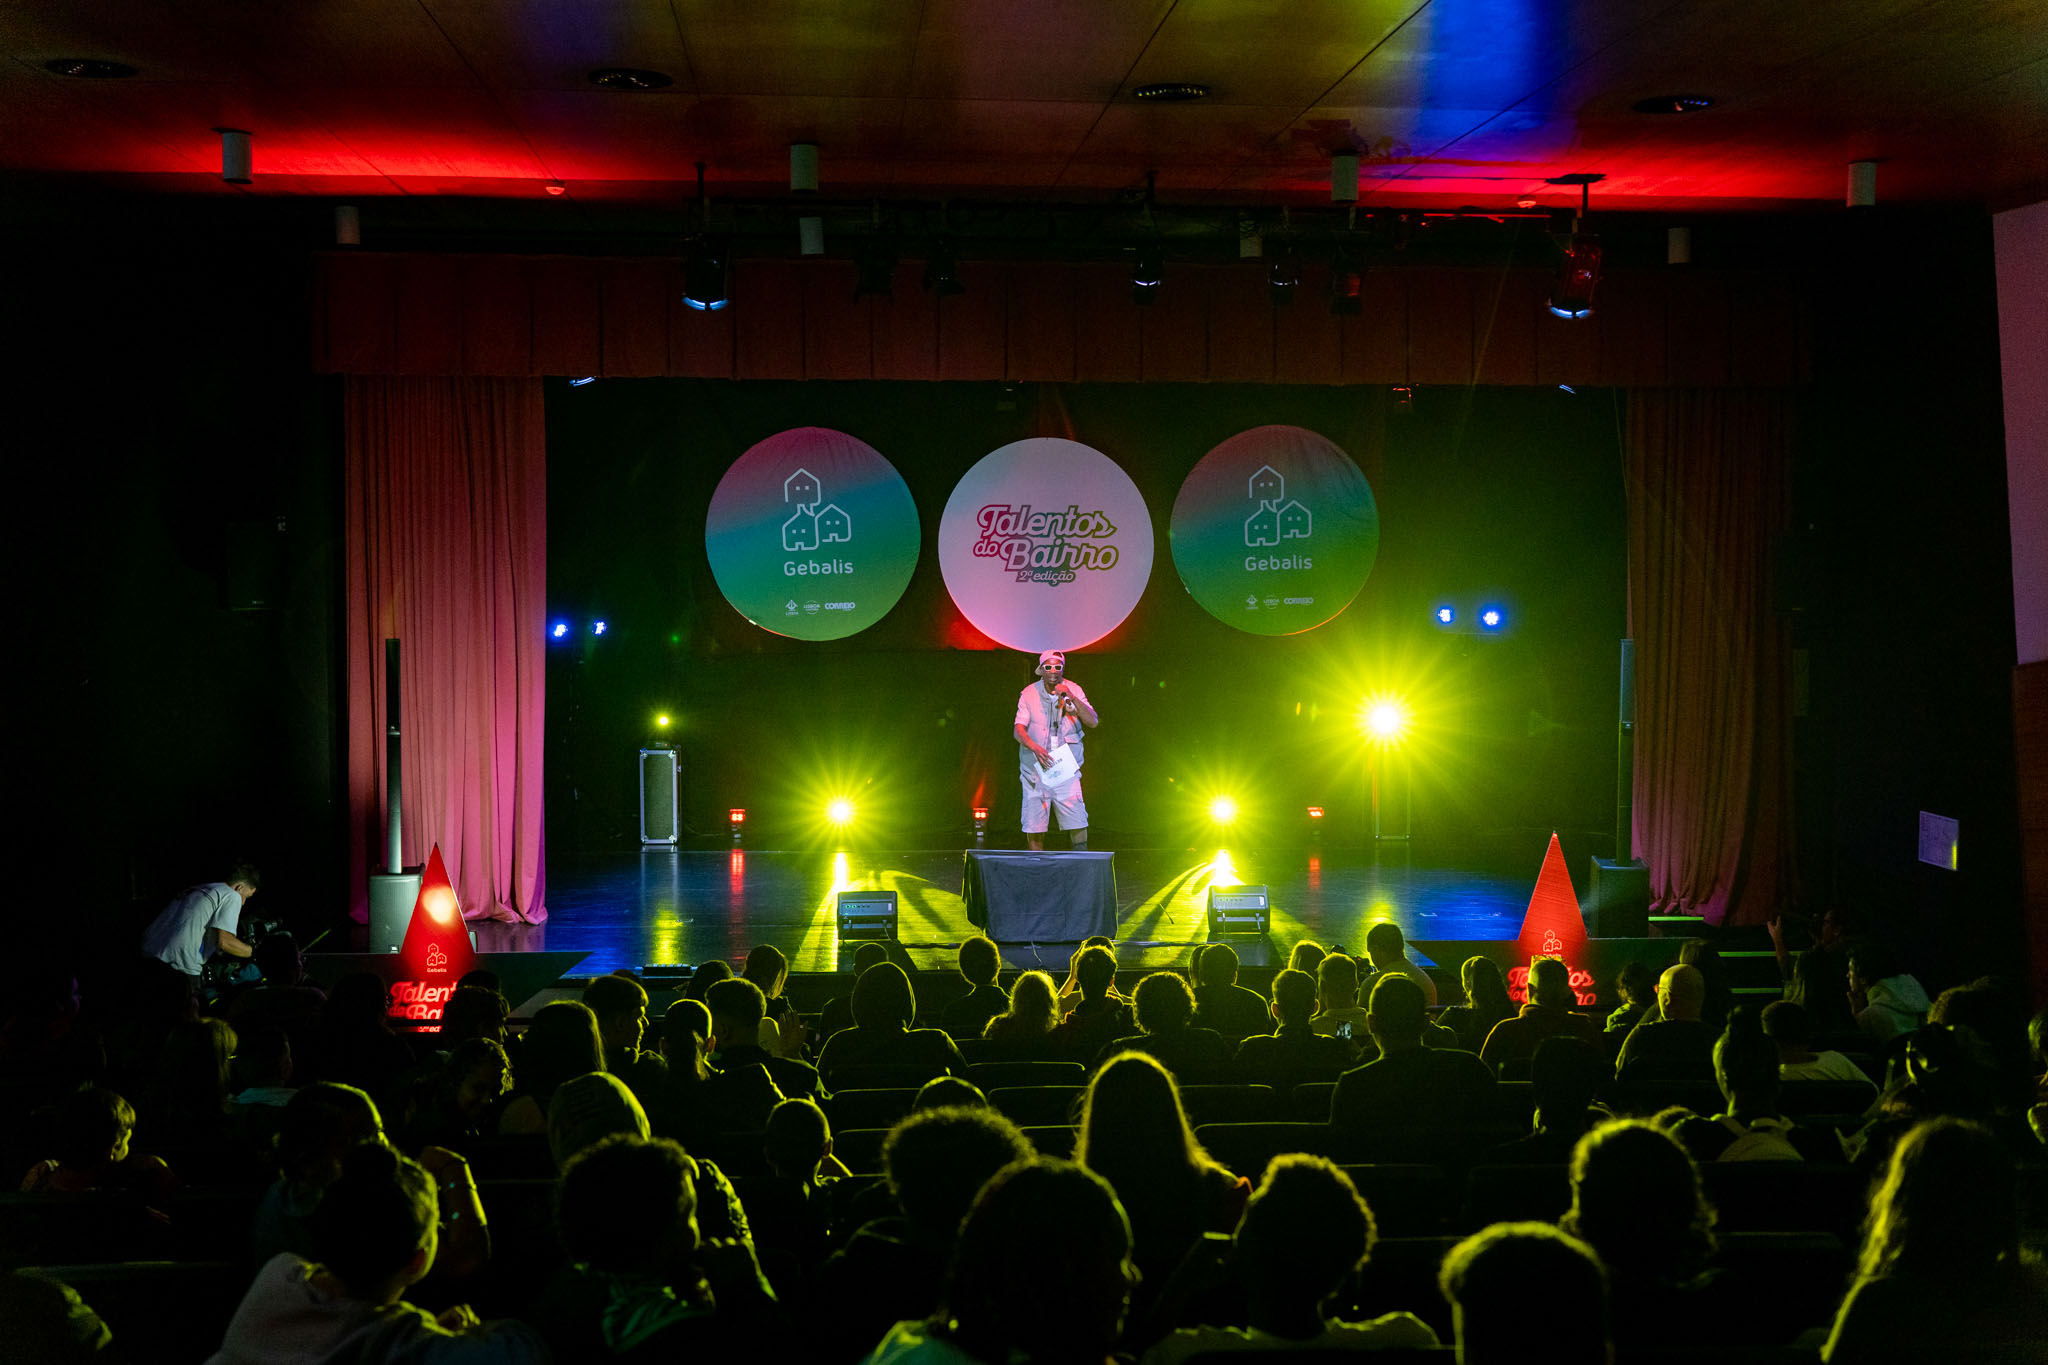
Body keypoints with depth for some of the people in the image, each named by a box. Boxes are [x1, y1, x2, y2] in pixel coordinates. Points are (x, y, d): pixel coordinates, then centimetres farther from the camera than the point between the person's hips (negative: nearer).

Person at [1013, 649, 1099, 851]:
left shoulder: (1073, 690, 1)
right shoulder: (1029, 694, -1)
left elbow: (1093, 722, -8)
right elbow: (1019, 729, -9)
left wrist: (1072, 699, -21)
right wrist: (1034, 747, -28)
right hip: (1035, 768, 0)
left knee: (1077, 822, -10)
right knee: (1034, 825, 0)